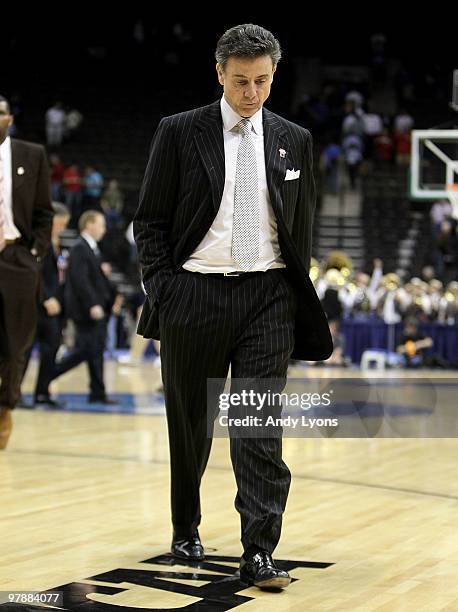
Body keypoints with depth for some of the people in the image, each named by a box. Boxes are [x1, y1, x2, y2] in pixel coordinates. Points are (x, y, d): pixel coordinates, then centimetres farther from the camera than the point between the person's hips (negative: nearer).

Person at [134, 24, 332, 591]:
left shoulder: (294, 140, 9)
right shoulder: (179, 132, 1)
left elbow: (302, 228, 15)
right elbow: (150, 220, 2)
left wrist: (299, 298, 10)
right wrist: (160, 292, -6)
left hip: (267, 296, 1)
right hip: (195, 294, -1)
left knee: (260, 428, -7)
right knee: (190, 425, 11)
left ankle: (259, 554, -7)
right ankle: (186, 530, 31)